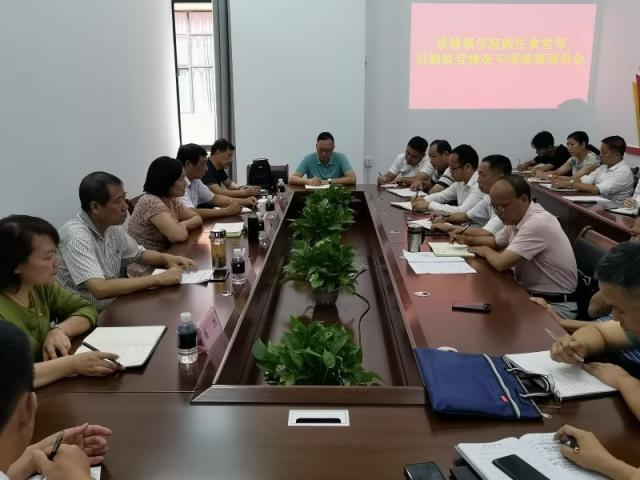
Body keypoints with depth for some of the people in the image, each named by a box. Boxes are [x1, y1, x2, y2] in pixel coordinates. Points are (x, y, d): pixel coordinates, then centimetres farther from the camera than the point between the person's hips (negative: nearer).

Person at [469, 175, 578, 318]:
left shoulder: (537, 223, -24)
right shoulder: (517, 216, 4)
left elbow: (501, 263, -29)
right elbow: (496, 242, 23)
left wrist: (486, 251, -6)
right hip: (530, 295, 8)